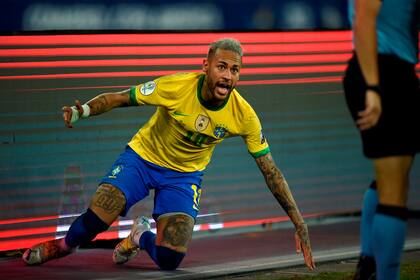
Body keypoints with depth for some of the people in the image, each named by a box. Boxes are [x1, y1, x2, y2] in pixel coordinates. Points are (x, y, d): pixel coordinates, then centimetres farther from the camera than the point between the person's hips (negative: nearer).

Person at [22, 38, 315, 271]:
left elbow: (272, 172, -12)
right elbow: (120, 98, -15)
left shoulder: (244, 116, -21)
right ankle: (65, 245, 17)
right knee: (93, 221, -22)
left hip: (185, 175, 1)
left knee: (170, 259, -17)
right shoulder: (176, 87, -26)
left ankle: (141, 237, 21)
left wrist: (299, 224, -14)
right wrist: (84, 110, -36)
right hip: (142, 157, -1)